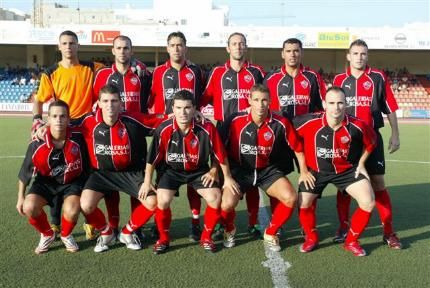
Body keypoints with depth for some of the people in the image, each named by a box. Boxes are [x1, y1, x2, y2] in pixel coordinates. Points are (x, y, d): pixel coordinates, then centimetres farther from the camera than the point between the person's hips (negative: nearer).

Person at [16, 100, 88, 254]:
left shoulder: (78, 140, -18)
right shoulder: (37, 144, -17)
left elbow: (86, 168, -1)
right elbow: (24, 172, -2)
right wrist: (21, 197, 2)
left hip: (72, 182, -1)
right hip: (45, 182, 1)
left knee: (72, 211, -28)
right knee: (29, 207, -25)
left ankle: (66, 235, 9)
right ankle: (47, 235, 7)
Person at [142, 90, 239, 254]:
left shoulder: (207, 128, -24)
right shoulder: (164, 130, -23)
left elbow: (220, 155, -10)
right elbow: (152, 158, -10)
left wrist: (227, 178, -2)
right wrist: (147, 181, -3)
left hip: (199, 170, 1)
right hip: (171, 170, 0)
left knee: (215, 198, -15)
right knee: (163, 200, -21)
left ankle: (206, 237, 8)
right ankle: (163, 238, 6)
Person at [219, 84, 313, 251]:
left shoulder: (280, 123, -12)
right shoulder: (235, 120, -15)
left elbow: (297, 147, 2)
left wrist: (303, 171, 1)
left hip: (267, 169, 2)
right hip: (239, 169, -1)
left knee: (290, 198, -18)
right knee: (227, 204, -24)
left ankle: (270, 234, 9)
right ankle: (229, 230, 14)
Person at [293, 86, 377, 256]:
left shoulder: (357, 126, -21)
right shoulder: (309, 122, -26)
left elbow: (371, 142, 1)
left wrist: (361, 164, 4)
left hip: (347, 169, 1)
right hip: (315, 170, 0)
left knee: (368, 202, -12)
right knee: (303, 204, -6)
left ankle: (351, 241, 11)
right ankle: (311, 238, 25)